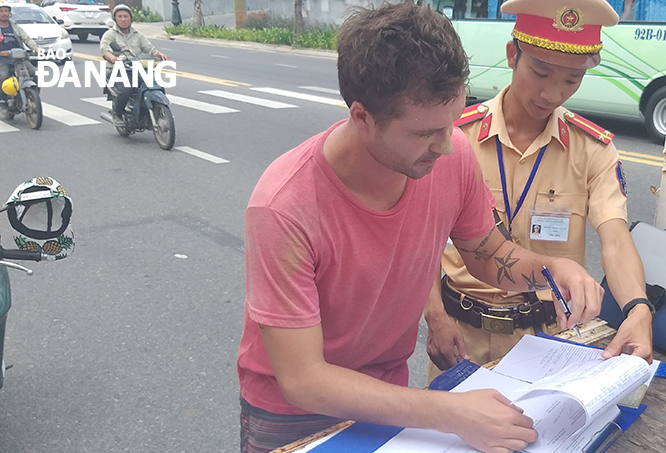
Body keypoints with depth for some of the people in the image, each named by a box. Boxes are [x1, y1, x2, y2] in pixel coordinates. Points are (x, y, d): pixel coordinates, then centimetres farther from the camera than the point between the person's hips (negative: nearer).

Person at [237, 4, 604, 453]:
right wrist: (449, 412, -34)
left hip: (389, 389, 4)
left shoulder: (453, 153, -19)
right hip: (291, 413, -4)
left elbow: (490, 254, 0)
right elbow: (301, 380, -30)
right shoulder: (284, 208, -34)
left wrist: (552, 266, -21)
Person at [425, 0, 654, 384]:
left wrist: (638, 309, -36)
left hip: (548, 333, 1)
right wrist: (436, 316, -15)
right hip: (462, 326, 0)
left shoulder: (594, 149, -5)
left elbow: (615, 239, -17)